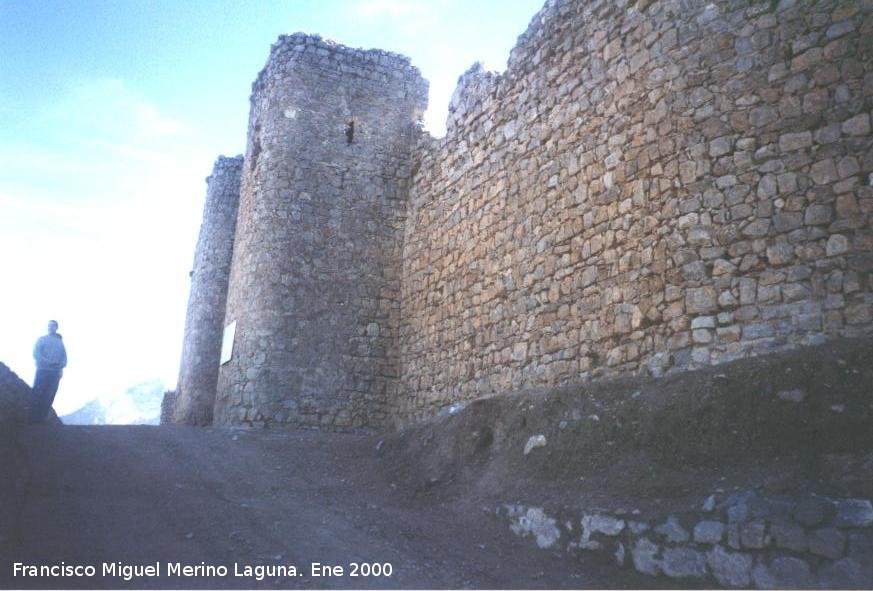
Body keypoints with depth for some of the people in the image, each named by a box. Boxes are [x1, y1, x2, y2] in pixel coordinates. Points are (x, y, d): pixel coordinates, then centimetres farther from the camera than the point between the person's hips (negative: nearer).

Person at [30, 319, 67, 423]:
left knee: (49, 397, -4)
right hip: (42, 370, -2)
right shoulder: (41, 339, 12)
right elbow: (36, 353, -1)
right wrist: (47, 361, -17)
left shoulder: (60, 342, 19)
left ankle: (41, 418, -2)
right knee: (37, 394, -8)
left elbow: (64, 356, 12)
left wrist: (61, 368, -5)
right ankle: (32, 418, -7)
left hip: (55, 372, 2)